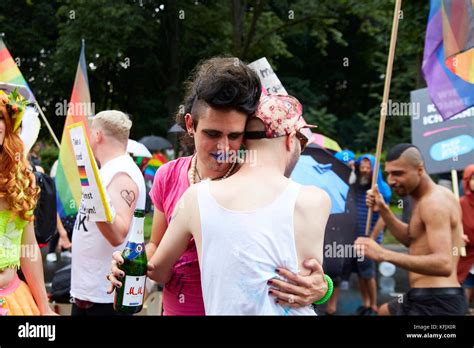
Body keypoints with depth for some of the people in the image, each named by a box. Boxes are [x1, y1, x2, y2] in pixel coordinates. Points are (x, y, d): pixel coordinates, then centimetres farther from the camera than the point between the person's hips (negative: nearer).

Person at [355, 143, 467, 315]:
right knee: (384, 311, 31)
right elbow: (412, 239, 22)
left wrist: (383, 254, -39)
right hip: (426, 298, 11)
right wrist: (383, 210, 8)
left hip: (437, 302, -11)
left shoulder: (434, 202, -20)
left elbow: (444, 264, -32)